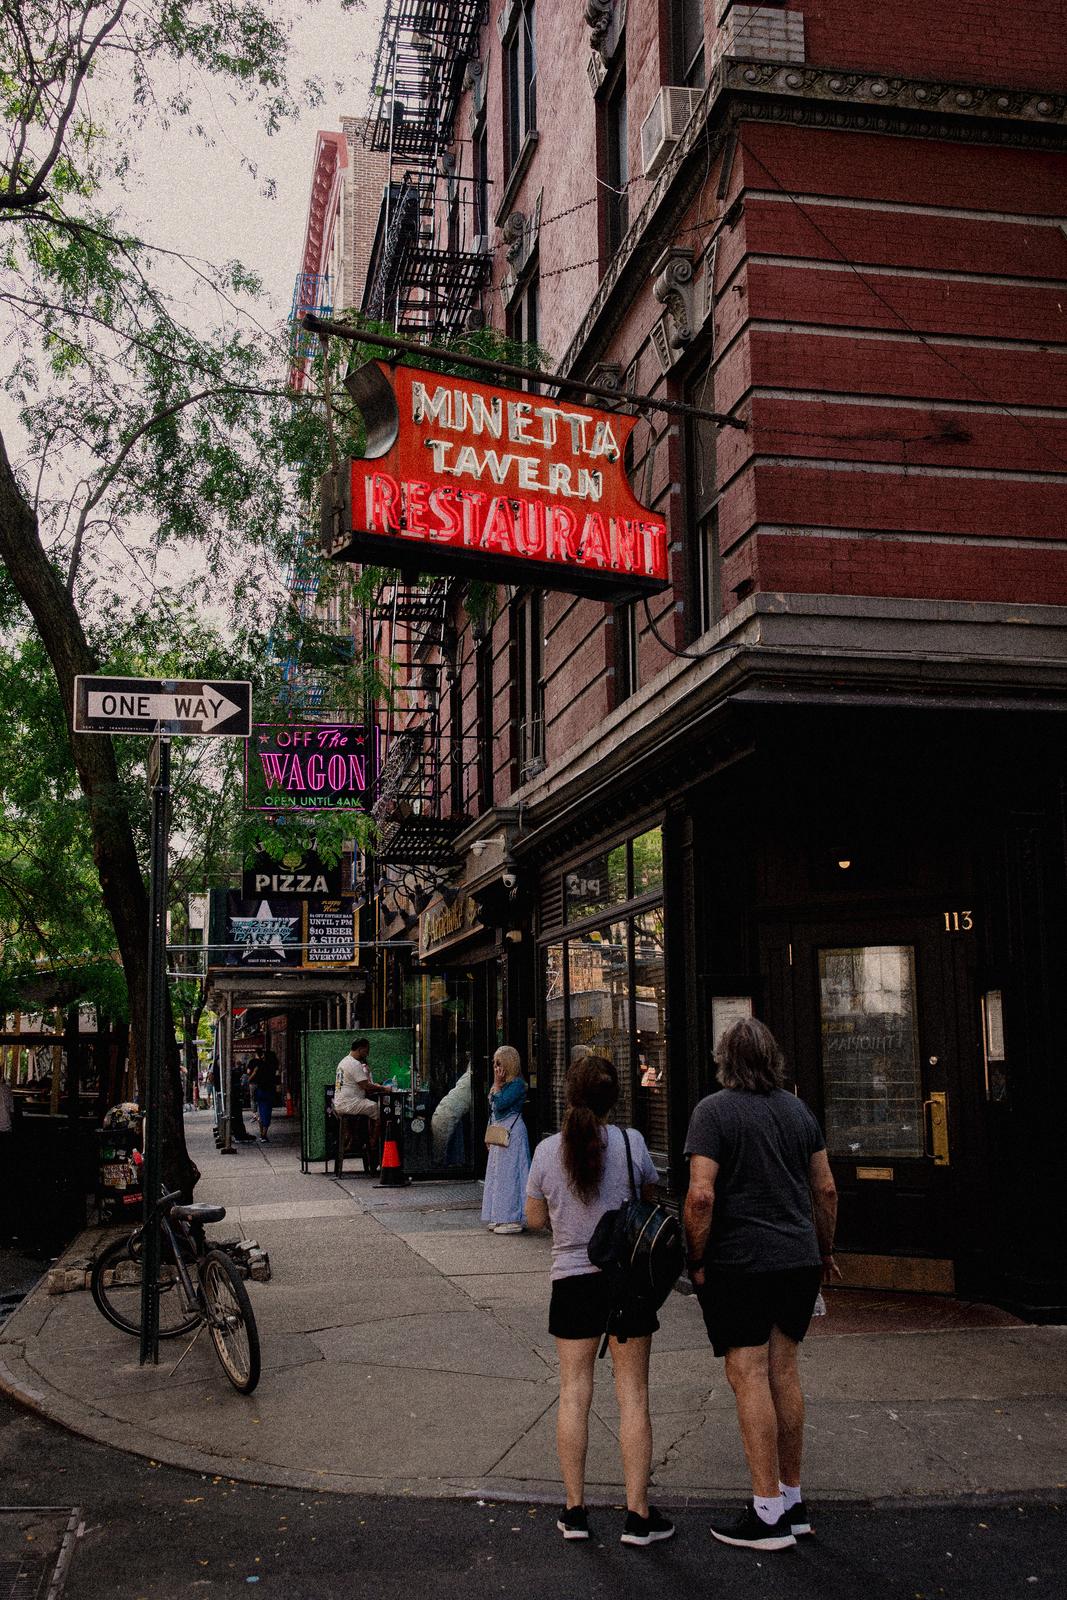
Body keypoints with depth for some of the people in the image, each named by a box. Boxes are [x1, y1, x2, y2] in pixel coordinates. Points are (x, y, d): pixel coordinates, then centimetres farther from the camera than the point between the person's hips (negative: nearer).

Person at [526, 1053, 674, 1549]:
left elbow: (535, 1217, 5)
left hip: (571, 1280, 1)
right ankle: (638, 1515, 9)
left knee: (573, 1391, 10)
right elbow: (652, 1195, 8)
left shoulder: (548, 1150, -6)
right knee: (632, 1393, 5)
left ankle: (575, 1511, 15)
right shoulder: (630, 1142, -9)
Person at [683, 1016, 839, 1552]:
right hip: (797, 1259, 6)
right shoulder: (798, 1110, 8)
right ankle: (793, 1502, 21)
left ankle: (768, 1514, 1)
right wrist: (823, 1250, 23)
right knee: (783, 1372, 14)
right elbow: (825, 1189, 12)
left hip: (738, 1262, -6)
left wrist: (697, 1260, -8)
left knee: (749, 1377, -2)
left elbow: (702, 1195, -18)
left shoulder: (713, 1110, -10)